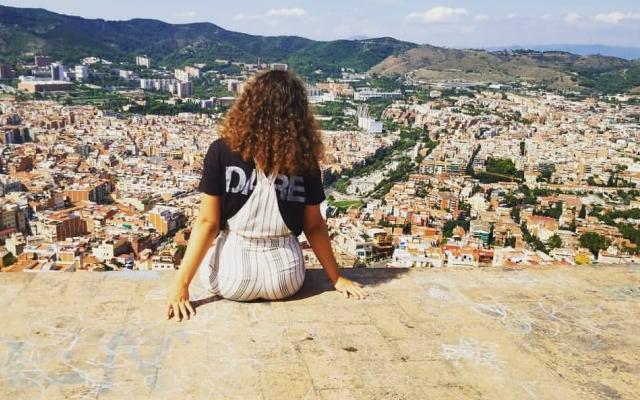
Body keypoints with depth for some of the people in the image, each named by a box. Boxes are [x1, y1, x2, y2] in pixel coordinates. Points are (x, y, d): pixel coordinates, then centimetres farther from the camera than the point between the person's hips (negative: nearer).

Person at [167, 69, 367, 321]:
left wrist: (181, 283, -7)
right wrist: (336, 278, 10)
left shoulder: (222, 151, -13)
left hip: (231, 277, -1)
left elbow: (207, 223, -13)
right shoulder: (305, 159, -7)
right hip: (286, 281, 2)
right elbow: (314, 226, -1)